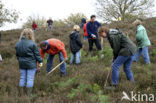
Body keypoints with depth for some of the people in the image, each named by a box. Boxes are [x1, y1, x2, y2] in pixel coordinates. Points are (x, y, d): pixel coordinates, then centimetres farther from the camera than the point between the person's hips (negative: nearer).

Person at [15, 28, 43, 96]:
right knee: (30, 78, 2)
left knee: (22, 77, 14)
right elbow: (37, 54, -10)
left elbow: (17, 54, 11)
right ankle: (29, 94, 7)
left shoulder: (17, 44, 1)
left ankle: (21, 93, 20)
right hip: (31, 64, -5)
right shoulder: (32, 44, -16)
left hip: (22, 64, 5)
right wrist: (40, 61, 1)